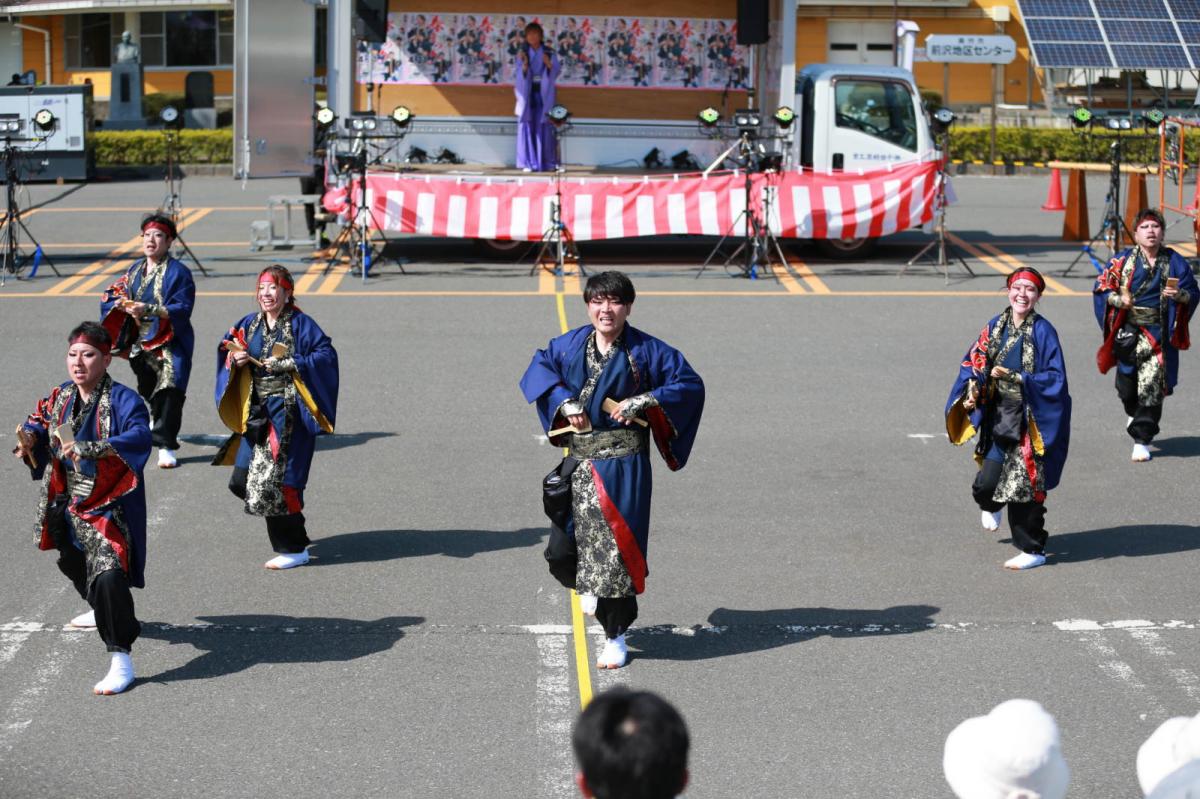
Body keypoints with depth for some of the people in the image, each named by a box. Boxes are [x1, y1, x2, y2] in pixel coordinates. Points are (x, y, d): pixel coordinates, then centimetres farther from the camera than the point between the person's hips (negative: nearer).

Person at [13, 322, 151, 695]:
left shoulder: (122, 400, -19)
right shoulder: (60, 397, 3)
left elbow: (140, 437, -35)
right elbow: (39, 420, 19)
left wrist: (89, 449, -46)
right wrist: (29, 437, -5)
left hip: (108, 508, -8)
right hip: (66, 505, 8)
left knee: (108, 575, -26)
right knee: (73, 562, 32)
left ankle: (121, 660, -19)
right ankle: (102, 611, 63)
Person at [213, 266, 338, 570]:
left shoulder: (300, 324, -7)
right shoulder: (249, 325, 10)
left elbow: (327, 355, -12)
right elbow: (226, 350, 19)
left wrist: (288, 364, -20)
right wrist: (235, 359, -4)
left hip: (288, 413, -7)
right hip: (256, 412, 7)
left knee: (276, 479, -9)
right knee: (243, 479, 4)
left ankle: (294, 550, 3)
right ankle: (292, 534, 24)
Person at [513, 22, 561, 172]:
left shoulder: (549, 53, 6)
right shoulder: (522, 53, 5)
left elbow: (557, 71, -5)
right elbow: (520, 75, -4)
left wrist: (548, 64, -24)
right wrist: (524, 63, -23)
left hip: (543, 95, 0)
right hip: (527, 94, 0)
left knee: (544, 129, -3)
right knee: (527, 127, -5)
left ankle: (546, 162, 1)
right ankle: (528, 163, -4)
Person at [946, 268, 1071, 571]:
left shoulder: (1043, 331, -10)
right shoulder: (995, 327, 5)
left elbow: (1055, 377, -13)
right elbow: (974, 362, 10)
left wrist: (1015, 378, -22)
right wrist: (972, 391, -9)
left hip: (1030, 419, -4)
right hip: (998, 417, 4)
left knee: (1024, 483, -2)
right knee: (987, 482, -1)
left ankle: (1032, 551, 13)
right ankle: (990, 506, 38)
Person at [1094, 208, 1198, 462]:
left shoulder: (1174, 262, 1)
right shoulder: (1124, 261, -1)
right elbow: (1102, 287, 4)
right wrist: (1118, 300, -14)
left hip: (1159, 333, -1)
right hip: (1128, 331, 1)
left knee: (1151, 386, -7)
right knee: (1127, 383, 9)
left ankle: (1142, 440, 1)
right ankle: (1133, 412, 45)